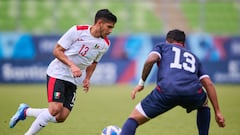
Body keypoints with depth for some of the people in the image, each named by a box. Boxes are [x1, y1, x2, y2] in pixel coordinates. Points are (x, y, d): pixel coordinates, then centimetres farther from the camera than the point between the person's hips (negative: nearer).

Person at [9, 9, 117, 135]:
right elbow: (57, 50, -12)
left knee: (61, 117, -4)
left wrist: (87, 78, 5)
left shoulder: (105, 44, 1)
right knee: (55, 109, -23)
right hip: (57, 73, -6)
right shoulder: (77, 31, -16)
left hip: (73, 80, 6)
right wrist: (72, 65, -25)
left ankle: (25, 111, 16)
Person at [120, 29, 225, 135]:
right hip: (193, 93, 3)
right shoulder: (193, 57, 37)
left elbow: (150, 60, 5)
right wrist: (217, 112, 27)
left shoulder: (162, 46, 29)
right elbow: (209, 84, 26)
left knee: (133, 119, 7)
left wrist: (141, 83, 14)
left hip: (166, 91, -3)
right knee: (203, 103, 40)